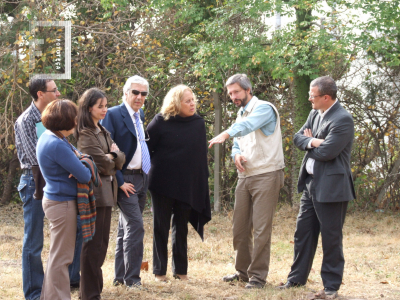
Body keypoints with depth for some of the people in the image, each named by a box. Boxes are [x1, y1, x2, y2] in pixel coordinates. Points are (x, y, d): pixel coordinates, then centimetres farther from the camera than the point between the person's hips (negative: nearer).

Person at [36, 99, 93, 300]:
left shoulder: (47, 138, 6)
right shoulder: (58, 145, -24)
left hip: (53, 199, 10)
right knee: (61, 257, -2)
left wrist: (80, 165, -10)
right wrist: (86, 171, 1)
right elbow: (84, 176, -22)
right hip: (63, 202, -10)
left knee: (57, 254, 21)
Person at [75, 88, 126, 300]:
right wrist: (112, 158, 3)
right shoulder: (85, 134, -11)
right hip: (94, 193, -8)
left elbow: (120, 160, 10)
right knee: (93, 245, -5)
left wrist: (113, 155, -9)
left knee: (102, 244, 11)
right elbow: (103, 164, -16)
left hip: (107, 192, 9)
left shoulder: (103, 132, 16)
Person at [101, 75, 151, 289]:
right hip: (125, 179, -8)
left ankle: (120, 277, 20)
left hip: (141, 178, 8)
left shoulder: (141, 115, 14)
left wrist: (147, 175, 10)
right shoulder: (113, 115, -10)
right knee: (135, 226, -13)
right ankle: (131, 278, -6)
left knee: (125, 228, 13)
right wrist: (119, 181, -17)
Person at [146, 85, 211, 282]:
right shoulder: (161, 122, -8)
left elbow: (201, 155, 8)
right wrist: (149, 168, -4)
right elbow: (146, 148, -4)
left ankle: (180, 269, 17)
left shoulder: (198, 123, 3)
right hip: (163, 184, -3)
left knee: (181, 228, 10)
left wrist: (202, 182, 6)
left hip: (188, 185, 3)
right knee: (161, 227, 4)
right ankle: (159, 271, 10)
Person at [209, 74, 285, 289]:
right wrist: (236, 155, -2)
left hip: (266, 175, -8)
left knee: (261, 229, -8)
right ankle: (243, 271, 24)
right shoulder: (241, 114, 17)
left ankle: (258, 276, -1)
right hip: (245, 175, 8)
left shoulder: (264, 108, -10)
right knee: (240, 227, 11)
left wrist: (227, 134, -49)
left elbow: (249, 125, -32)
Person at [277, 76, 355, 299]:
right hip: (311, 183, 9)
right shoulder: (315, 114, 9)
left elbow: (325, 152, -23)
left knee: (331, 237, 1)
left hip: (331, 186, -9)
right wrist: (312, 142, -14)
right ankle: (297, 278, 28)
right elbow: (298, 138, 8)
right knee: (303, 232, 16)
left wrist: (308, 142, -4)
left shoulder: (343, 120, -18)